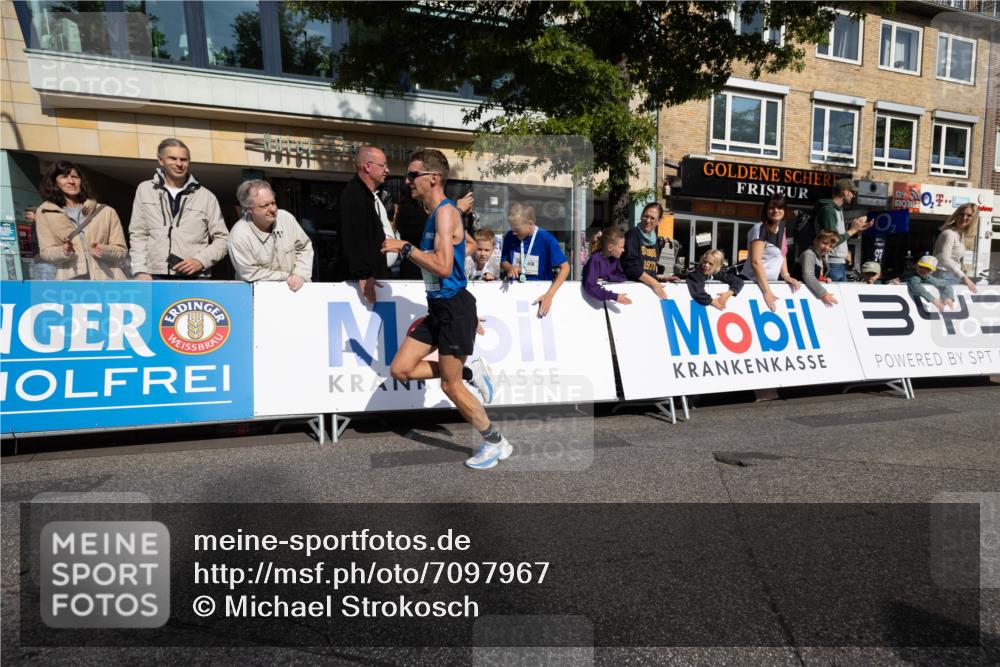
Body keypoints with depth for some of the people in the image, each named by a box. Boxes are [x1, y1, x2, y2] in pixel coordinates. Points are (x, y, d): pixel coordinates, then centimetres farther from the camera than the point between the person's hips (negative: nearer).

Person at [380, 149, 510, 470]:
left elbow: (443, 267, -25)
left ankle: (496, 442, 18)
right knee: (400, 369, 6)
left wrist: (405, 248, -17)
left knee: (450, 385, 0)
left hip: (454, 307, -9)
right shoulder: (435, 213, 15)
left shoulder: (445, 211, -15)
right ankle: (470, 373, 17)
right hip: (438, 307, 9)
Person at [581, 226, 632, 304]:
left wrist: (605, 278, -20)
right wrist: (614, 297, -36)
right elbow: (589, 286, -33)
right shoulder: (596, 259, -21)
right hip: (595, 300, -4)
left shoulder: (616, 257, -1)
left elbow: (623, 277, -5)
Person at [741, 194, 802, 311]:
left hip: (772, 282, 8)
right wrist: (766, 291, -25)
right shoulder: (759, 229, -14)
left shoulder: (781, 227, 10)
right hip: (755, 282, -8)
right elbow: (755, 262, -22)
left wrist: (786, 276, 3)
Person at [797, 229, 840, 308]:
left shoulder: (824, 255, 12)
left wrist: (825, 279, 4)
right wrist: (823, 294, -33)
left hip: (817, 289, 8)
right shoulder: (809, 254, -16)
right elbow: (808, 276, -30)